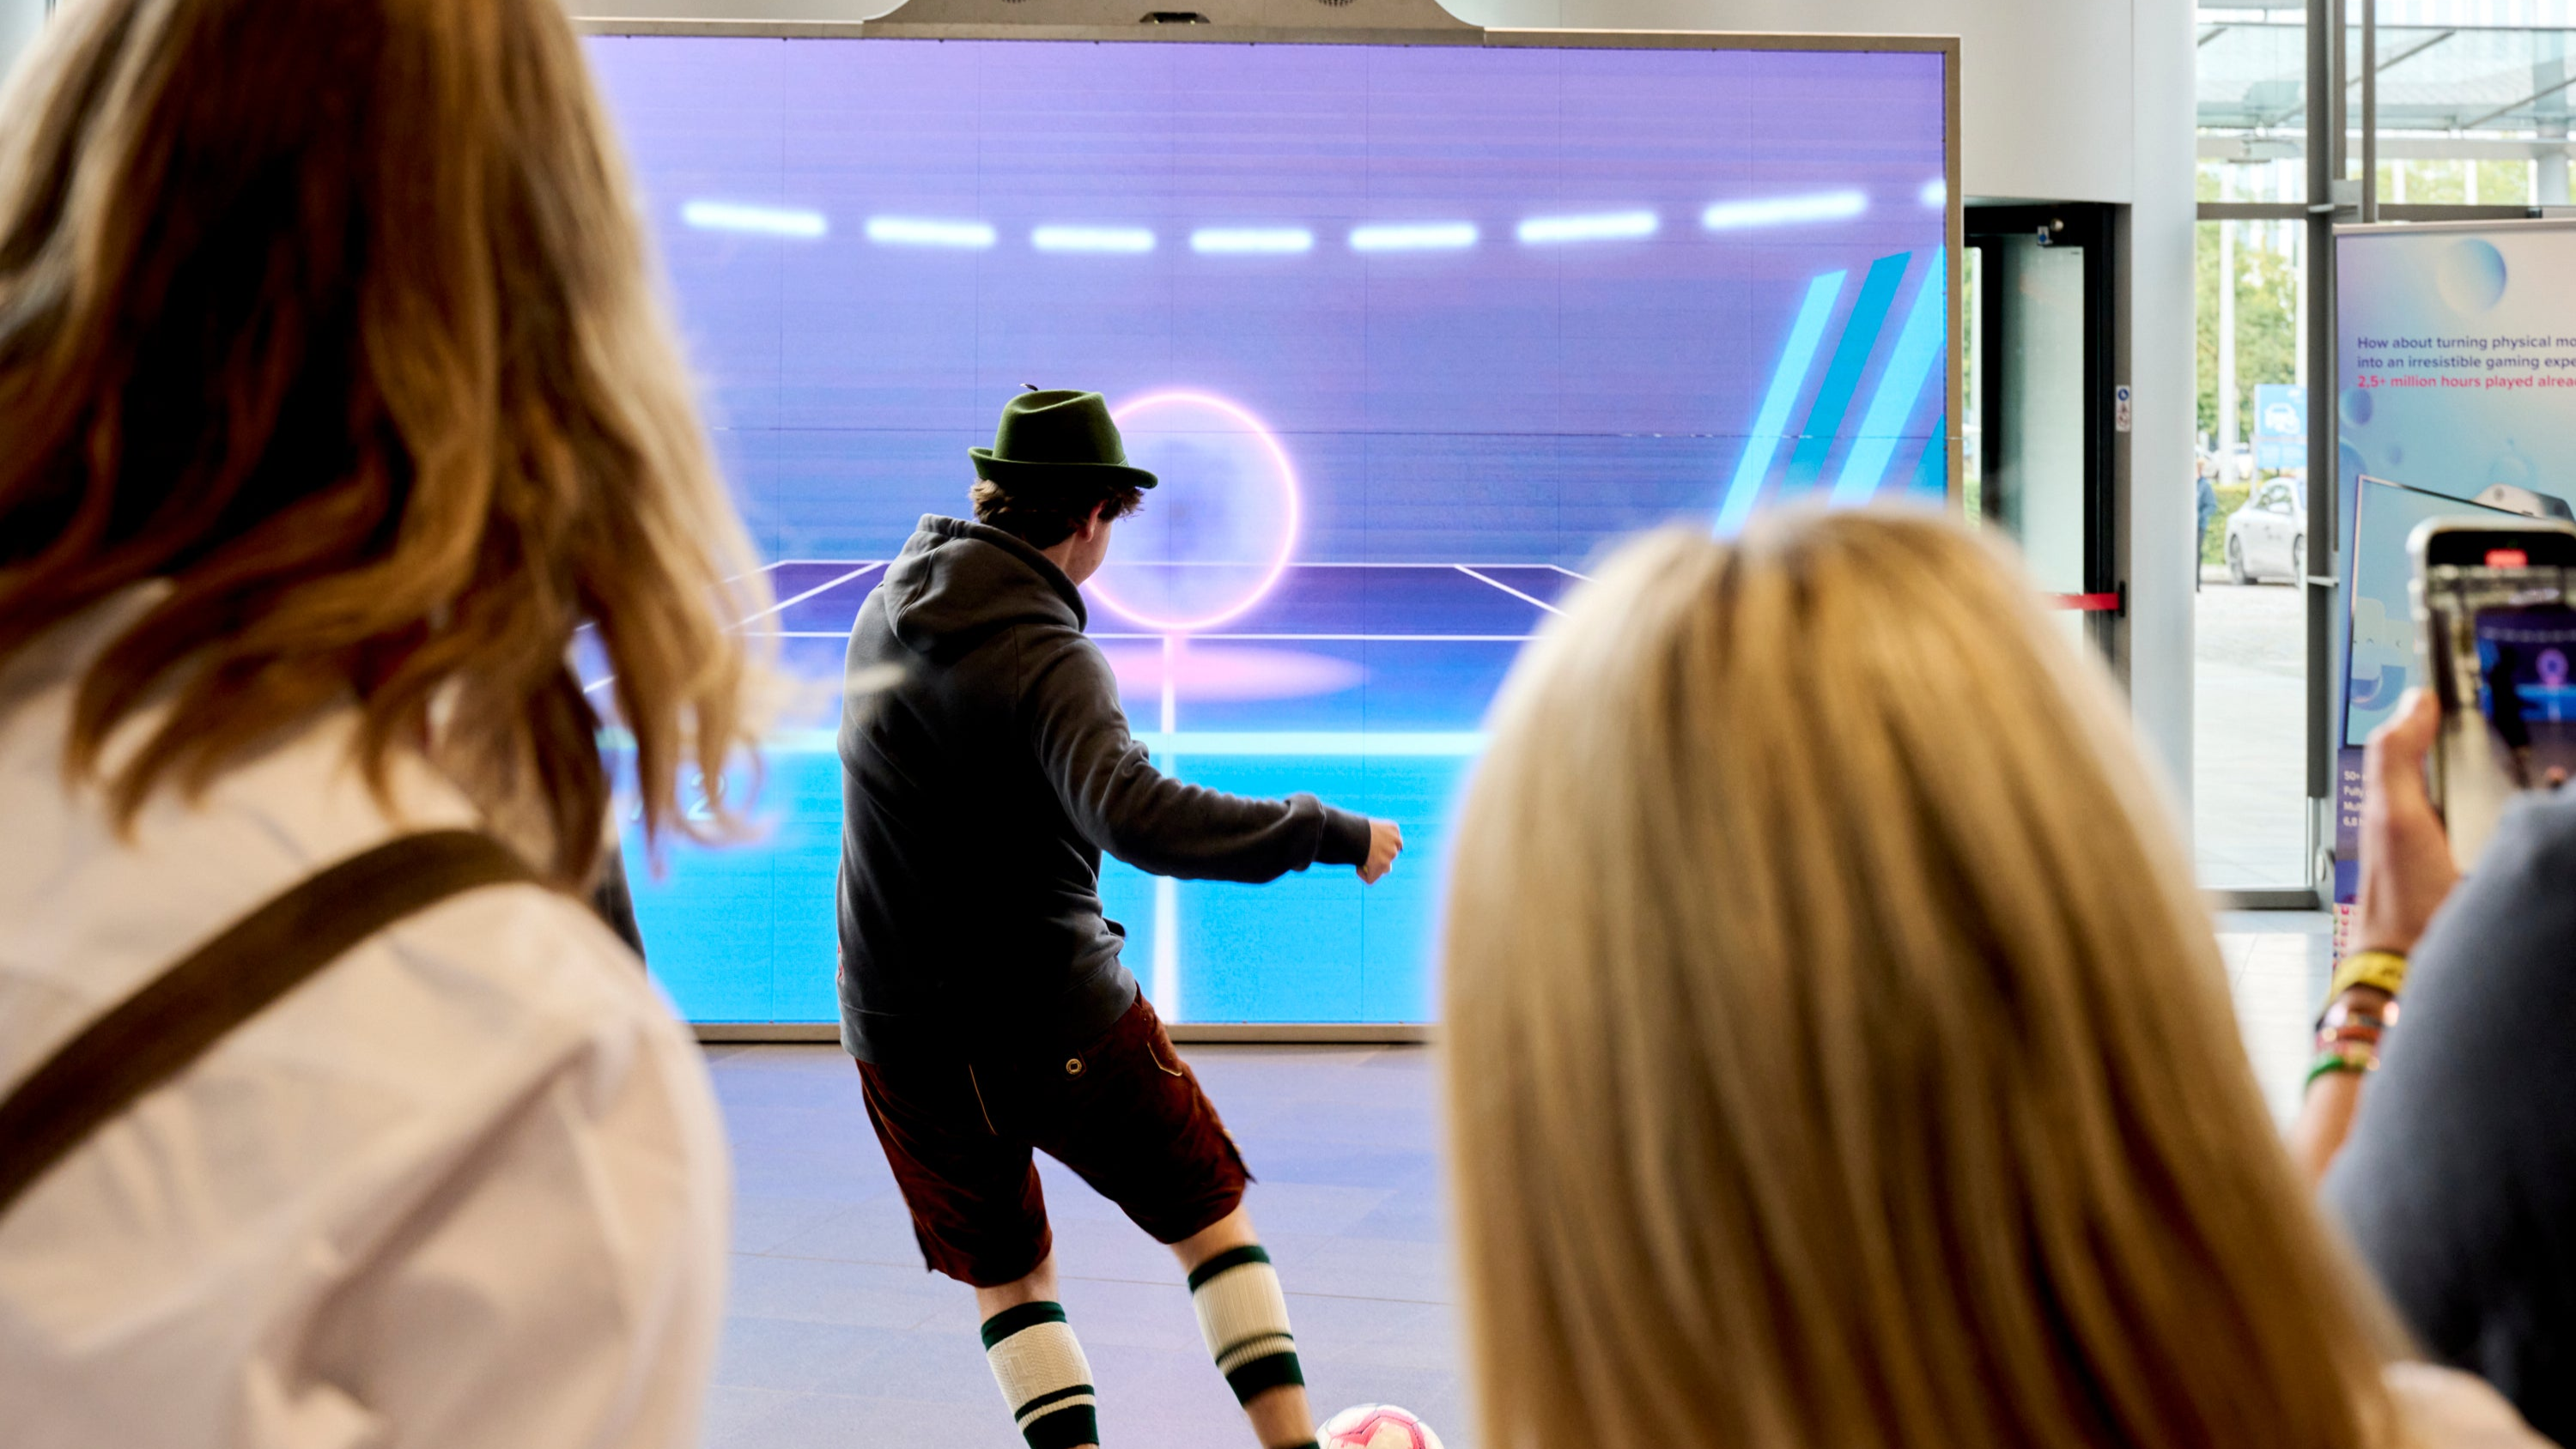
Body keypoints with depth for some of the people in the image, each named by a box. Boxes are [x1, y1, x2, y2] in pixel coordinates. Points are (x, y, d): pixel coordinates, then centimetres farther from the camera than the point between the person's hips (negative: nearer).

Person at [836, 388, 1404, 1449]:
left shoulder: (888, 612, 5)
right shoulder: (1043, 656, -20)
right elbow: (1139, 820, -36)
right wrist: (1329, 833, -30)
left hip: (900, 1031, 6)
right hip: (1056, 1020, -6)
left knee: (1005, 1274, 18)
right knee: (1211, 1220, 13)